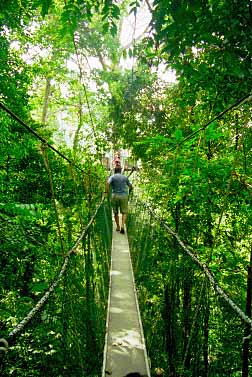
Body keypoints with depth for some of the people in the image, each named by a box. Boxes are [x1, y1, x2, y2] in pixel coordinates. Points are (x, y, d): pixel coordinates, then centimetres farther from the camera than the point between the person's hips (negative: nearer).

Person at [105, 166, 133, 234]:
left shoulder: (112, 177, 3)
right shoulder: (125, 177, 9)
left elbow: (108, 183, -18)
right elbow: (131, 187, 16)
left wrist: (106, 192, -14)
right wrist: (128, 191, 35)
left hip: (115, 196, 0)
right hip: (124, 196, 0)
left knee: (116, 212, 16)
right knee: (124, 212, 7)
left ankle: (118, 227, 21)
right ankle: (122, 226, -12)